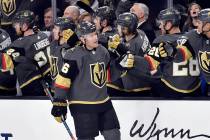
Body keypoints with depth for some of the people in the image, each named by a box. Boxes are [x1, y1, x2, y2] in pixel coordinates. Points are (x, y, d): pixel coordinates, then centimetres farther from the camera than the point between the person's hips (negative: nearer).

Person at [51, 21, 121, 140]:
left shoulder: (103, 51, 6)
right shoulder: (75, 56, -17)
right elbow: (63, 79, -18)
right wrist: (59, 102, -19)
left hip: (103, 102, 7)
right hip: (82, 105, -7)